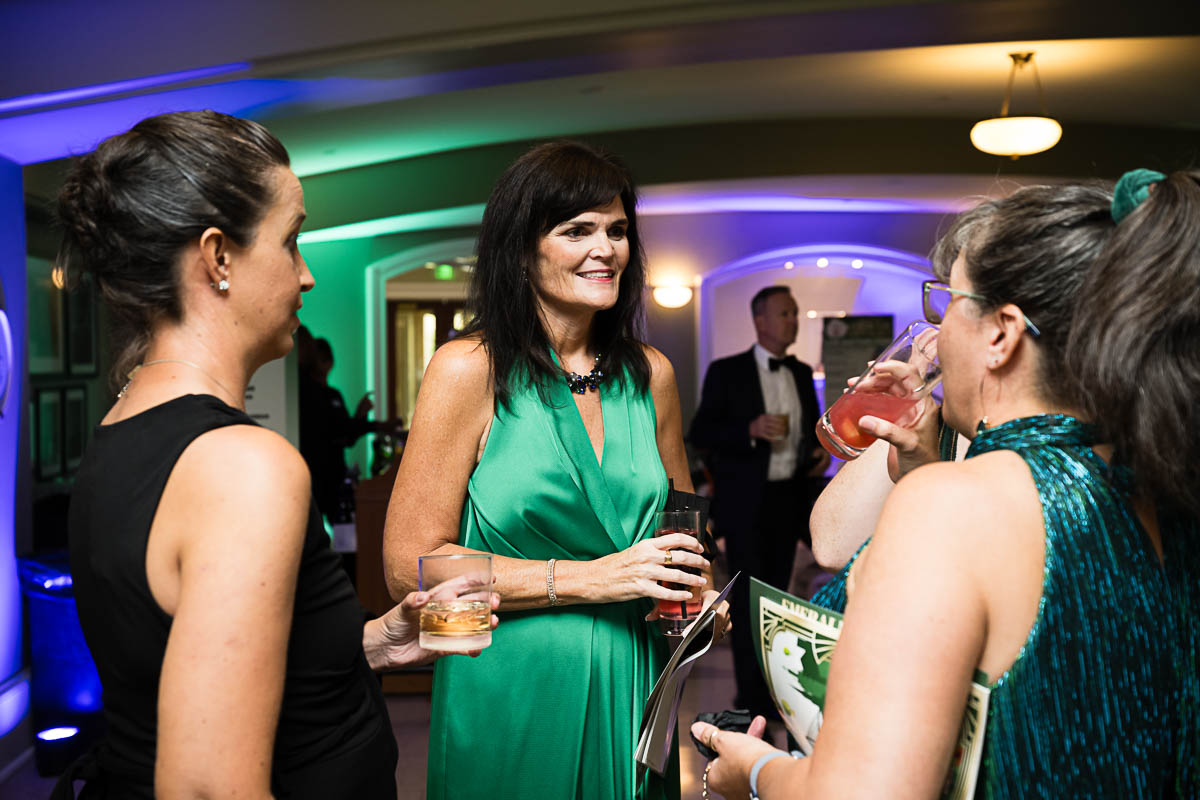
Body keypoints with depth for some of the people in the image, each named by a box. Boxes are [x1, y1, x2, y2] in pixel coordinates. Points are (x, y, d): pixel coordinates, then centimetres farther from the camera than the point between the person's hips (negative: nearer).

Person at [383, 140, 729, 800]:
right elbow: (409, 566, -14)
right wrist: (587, 579, -19)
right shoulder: (470, 369, -12)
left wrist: (695, 585, -4)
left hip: (632, 690, 5)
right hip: (513, 698, -4)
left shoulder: (651, 375, 3)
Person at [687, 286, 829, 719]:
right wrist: (750, 430, -23)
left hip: (789, 499, 5)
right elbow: (700, 433, -8)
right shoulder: (726, 372, -4)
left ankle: (772, 683, 25)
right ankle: (753, 697, 3)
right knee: (749, 598, -4)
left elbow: (814, 424, 24)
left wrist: (821, 449, 3)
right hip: (745, 502, -5)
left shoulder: (802, 373, 12)